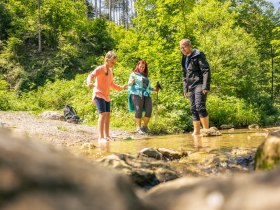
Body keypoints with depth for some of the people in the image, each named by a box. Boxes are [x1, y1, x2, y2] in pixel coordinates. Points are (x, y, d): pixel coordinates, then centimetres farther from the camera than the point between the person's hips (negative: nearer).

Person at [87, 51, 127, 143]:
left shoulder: (110, 71, 16)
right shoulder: (100, 69, -8)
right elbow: (91, 76, -24)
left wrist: (121, 87, 29)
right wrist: (89, 83, -45)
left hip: (106, 96, 8)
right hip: (99, 94, -8)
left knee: (107, 115, 9)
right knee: (102, 114, -18)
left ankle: (106, 136, 18)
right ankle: (100, 137, -20)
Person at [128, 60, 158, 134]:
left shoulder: (146, 75, 26)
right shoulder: (134, 74, 10)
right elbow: (129, 84, 3)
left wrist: (154, 89, 21)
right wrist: (131, 82, -19)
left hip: (146, 94, 5)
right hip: (137, 94, -5)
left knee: (149, 109, -9)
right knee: (138, 110, -13)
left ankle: (145, 126, 5)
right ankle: (138, 128, -5)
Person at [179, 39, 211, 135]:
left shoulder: (198, 55, -7)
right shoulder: (184, 58, 17)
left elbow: (206, 71, -13)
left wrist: (206, 86, -20)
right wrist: (185, 89, 17)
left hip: (199, 85, -8)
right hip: (191, 87, 8)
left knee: (200, 107, -17)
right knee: (193, 109, 7)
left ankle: (206, 129, -11)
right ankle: (196, 131, 11)